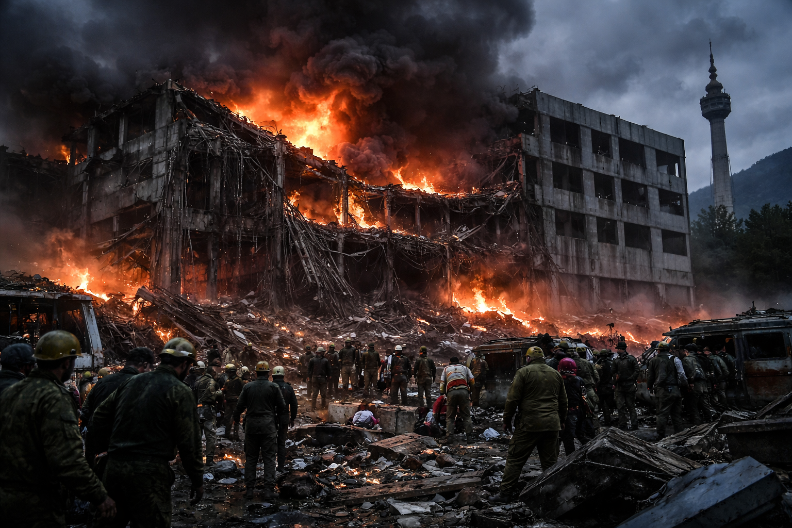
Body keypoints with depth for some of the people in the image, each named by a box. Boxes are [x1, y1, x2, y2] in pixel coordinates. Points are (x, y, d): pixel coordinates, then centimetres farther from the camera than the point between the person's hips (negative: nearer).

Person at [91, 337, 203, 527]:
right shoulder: (180, 391, -6)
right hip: (149, 473, -6)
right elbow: (189, 442, -8)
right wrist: (197, 481, 0)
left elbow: (99, 416, 15)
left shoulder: (131, 382, 13)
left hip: (114, 467, 6)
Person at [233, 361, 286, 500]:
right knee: (269, 458, 1)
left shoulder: (248, 387, 1)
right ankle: (269, 490, -3)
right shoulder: (273, 387, -3)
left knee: (250, 458, 11)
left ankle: (249, 489, 13)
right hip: (268, 426, -2)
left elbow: (240, 406, 4)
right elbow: (282, 406, 0)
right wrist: (277, 418, 18)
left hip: (251, 424, 2)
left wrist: (236, 418, 24)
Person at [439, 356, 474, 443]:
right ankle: (469, 436, -3)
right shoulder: (464, 368, 25)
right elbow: (472, 381, 18)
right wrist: (470, 391, 31)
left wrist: (442, 393, 21)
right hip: (464, 391, 0)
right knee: (466, 416, 6)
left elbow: (442, 383, 14)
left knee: (450, 417, 6)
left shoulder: (446, 369, 25)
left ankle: (448, 436, -6)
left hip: (451, 392, 0)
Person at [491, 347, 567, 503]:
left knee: (515, 459, 0)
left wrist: (507, 420, 3)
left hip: (529, 424, -5)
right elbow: (563, 401, 20)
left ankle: (506, 492, 1)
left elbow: (512, 399, -6)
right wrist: (562, 420, 30)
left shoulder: (524, 372, -4)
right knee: (550, 461, 11)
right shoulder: (556, 374, 14)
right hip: (552, 424, 5)